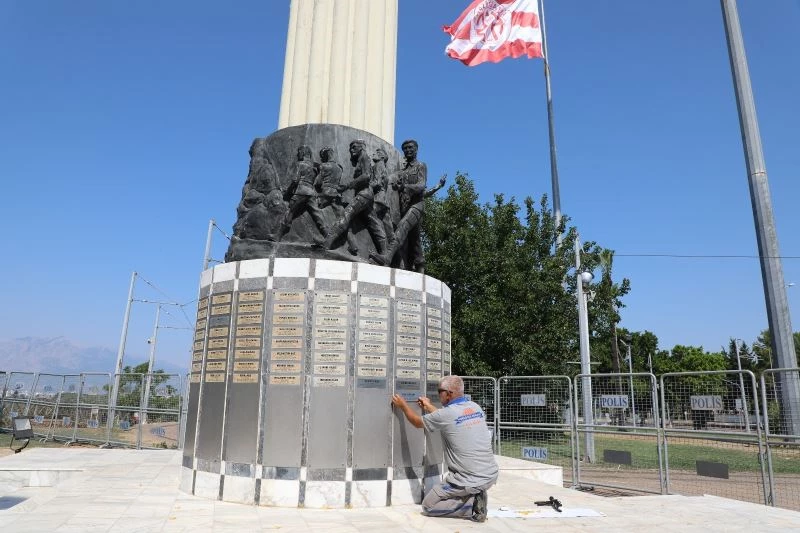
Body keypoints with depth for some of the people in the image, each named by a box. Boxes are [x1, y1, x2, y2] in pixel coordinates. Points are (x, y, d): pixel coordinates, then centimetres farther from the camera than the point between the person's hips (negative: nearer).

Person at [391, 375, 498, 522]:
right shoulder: (476, 407, 3)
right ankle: (476, 495, 14)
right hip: (492, 475, 7)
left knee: (427, 506, 10)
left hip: (470, 481, -7)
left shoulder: (446, 414, -14)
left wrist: (403, 405, 22)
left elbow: (417, 422, 5)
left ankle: (472, 506, -4)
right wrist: (429, 407, 34)